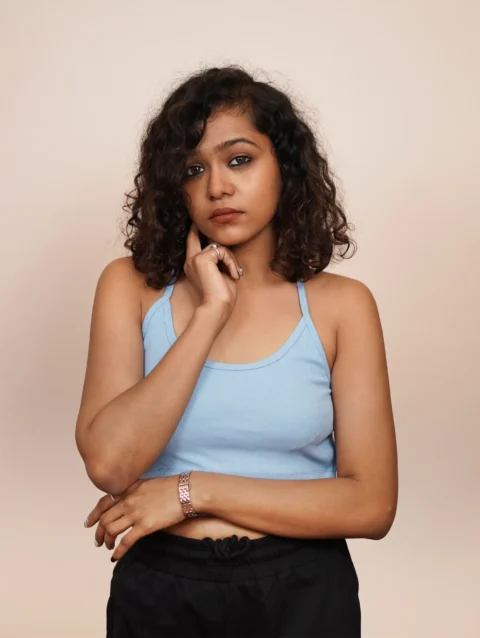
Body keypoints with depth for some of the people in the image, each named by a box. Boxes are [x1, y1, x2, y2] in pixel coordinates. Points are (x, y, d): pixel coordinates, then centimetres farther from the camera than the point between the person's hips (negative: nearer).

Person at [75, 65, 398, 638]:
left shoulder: (341, 304, -6)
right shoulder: (132, 286, -4)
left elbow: (372, 504, -11)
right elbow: (108, 464, -17)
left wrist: (193, 491, -15)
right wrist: (210, 312, -18)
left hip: (301, 589, 0)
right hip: (158, 587, 1)